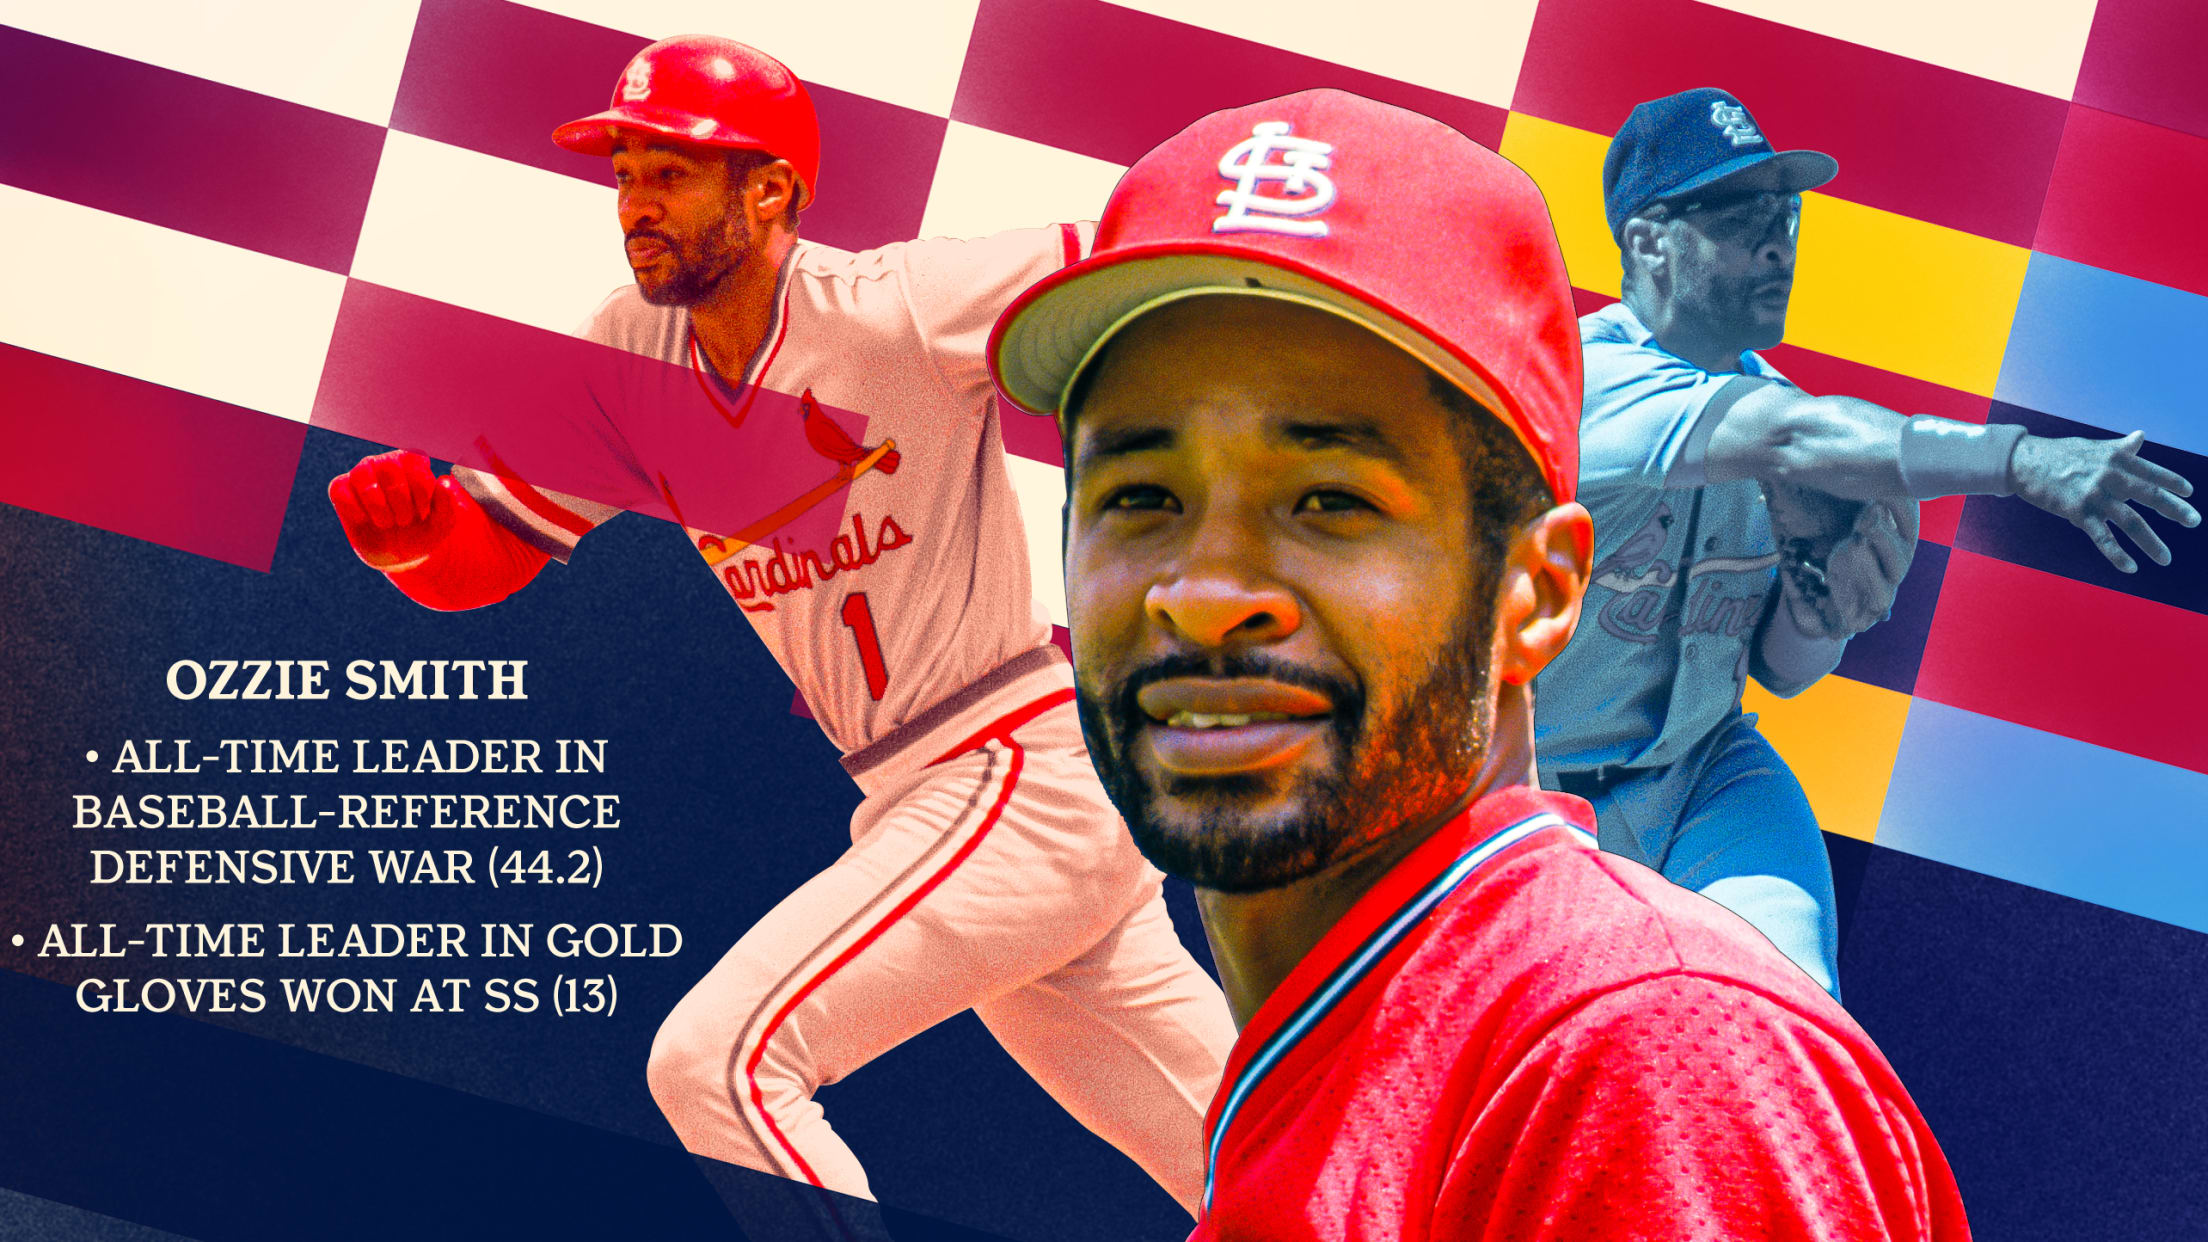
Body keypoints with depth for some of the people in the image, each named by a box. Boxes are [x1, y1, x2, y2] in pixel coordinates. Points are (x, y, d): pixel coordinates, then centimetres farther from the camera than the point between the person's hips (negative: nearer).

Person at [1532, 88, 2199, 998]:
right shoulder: (1587, 377, -23)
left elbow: (1782, 670, 3)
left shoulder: (1764, 392, 0)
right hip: (1541, 800, -4)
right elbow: (1795, 438, -41)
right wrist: (2023, 458, -49)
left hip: (1705, 777, 5)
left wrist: (1831, 597, -19)